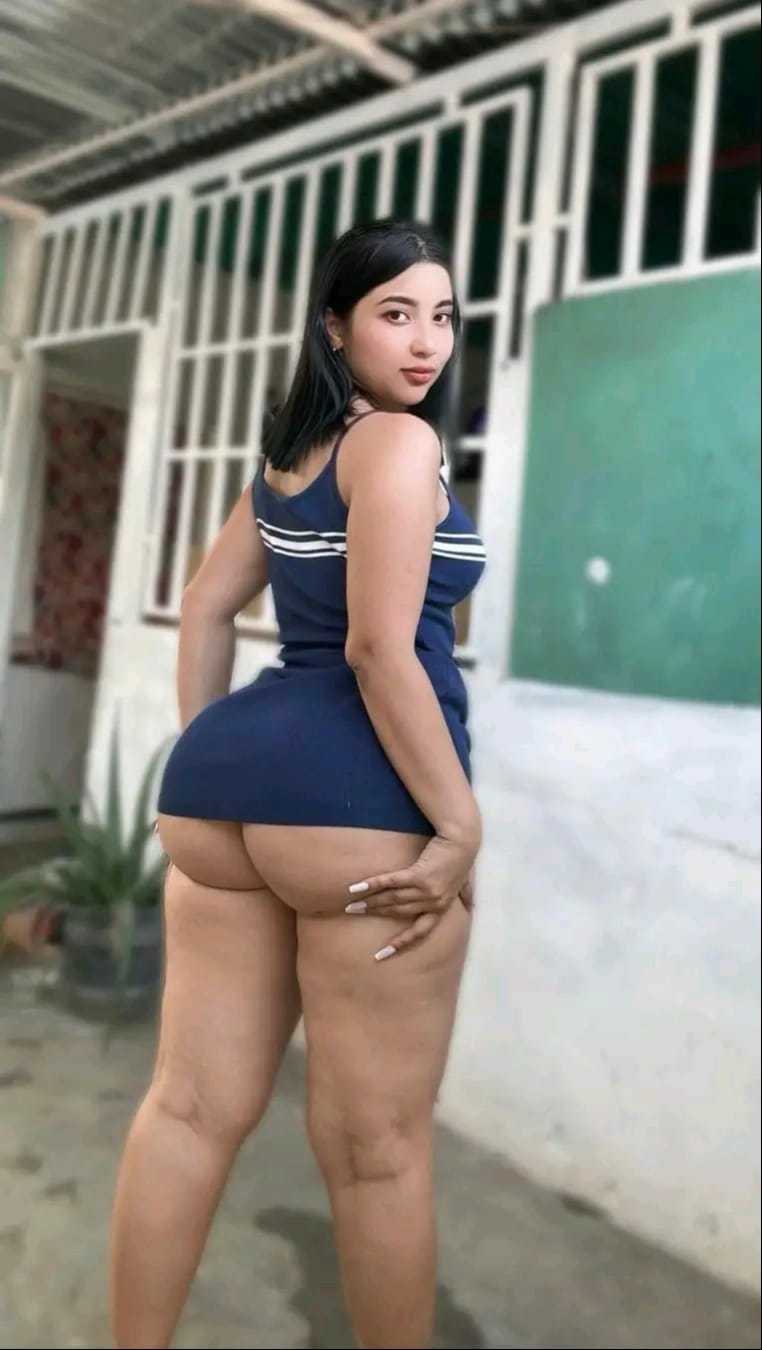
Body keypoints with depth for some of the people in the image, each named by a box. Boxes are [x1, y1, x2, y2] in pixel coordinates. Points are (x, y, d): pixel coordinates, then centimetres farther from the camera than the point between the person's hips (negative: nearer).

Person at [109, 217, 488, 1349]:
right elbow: (379, 646, -16)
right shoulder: (399, 442, -6)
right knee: (379, 1144, 6)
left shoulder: (289, 451, 20)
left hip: (228, 773, 9)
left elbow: (206, 607, 22)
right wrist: (461, 825, -12)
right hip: (354, 794, -8)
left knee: (195, 1104, 14)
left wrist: (209, 764, 24)